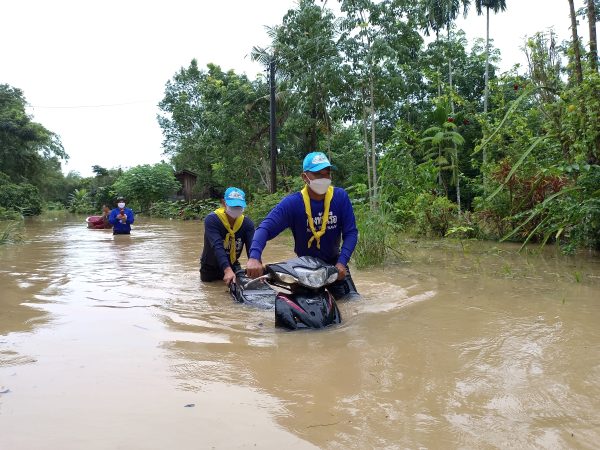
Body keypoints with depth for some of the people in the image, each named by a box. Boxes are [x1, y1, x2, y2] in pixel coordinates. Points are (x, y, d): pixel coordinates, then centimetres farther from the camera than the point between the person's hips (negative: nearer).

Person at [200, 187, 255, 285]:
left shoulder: (247, 224, -15)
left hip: (233, 266, 2)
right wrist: (227, 270, -54)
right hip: (210, 268, -2)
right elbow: (217, 247, -39)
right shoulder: (211, 220, -26)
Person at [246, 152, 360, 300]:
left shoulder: (340, 197, -12)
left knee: (353, 301, -5)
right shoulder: (292, 203, -19)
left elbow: (351, 232, -10)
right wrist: (254, 257, -46)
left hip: (334, 261, 2)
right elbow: (265, 228, -27)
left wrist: (342, 262, -25)